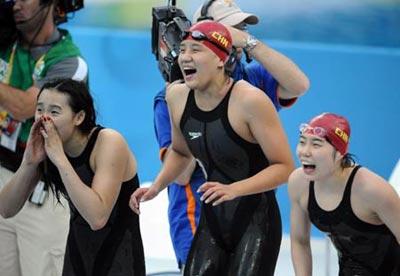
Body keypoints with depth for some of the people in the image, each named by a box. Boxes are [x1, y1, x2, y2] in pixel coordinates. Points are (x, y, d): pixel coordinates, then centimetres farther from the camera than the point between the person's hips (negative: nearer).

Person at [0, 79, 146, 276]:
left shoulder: (109, 142, -22)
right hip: (78, 252, 5)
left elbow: (97, 218, -33)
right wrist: (29, 162, -21)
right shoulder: (44, 145, -6)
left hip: (119, 259, -5)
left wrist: (59, 159, -32)